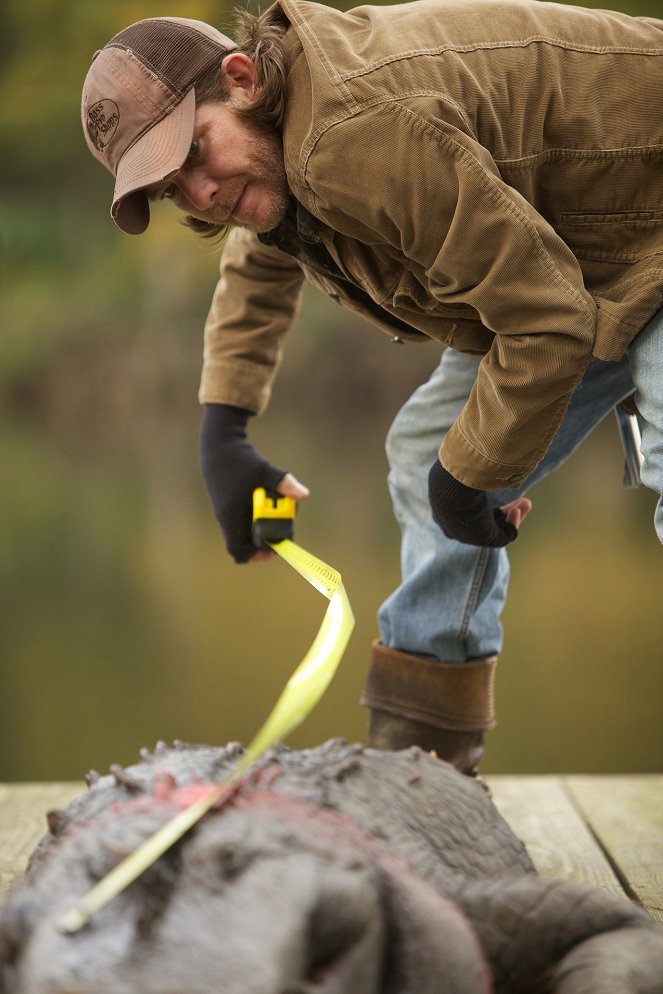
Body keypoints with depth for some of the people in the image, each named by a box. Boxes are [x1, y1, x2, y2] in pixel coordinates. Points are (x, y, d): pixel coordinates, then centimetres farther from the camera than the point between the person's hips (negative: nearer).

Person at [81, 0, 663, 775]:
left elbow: (547, 320, -32)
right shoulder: (276, 136, -2)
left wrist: (466, 481, -18)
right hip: (568, 272, 10)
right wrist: (222, 435, 14)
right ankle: (416, 766, 17)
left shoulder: (364, 132, -35)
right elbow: (258, 265, 23)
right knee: (427, 460, 10)